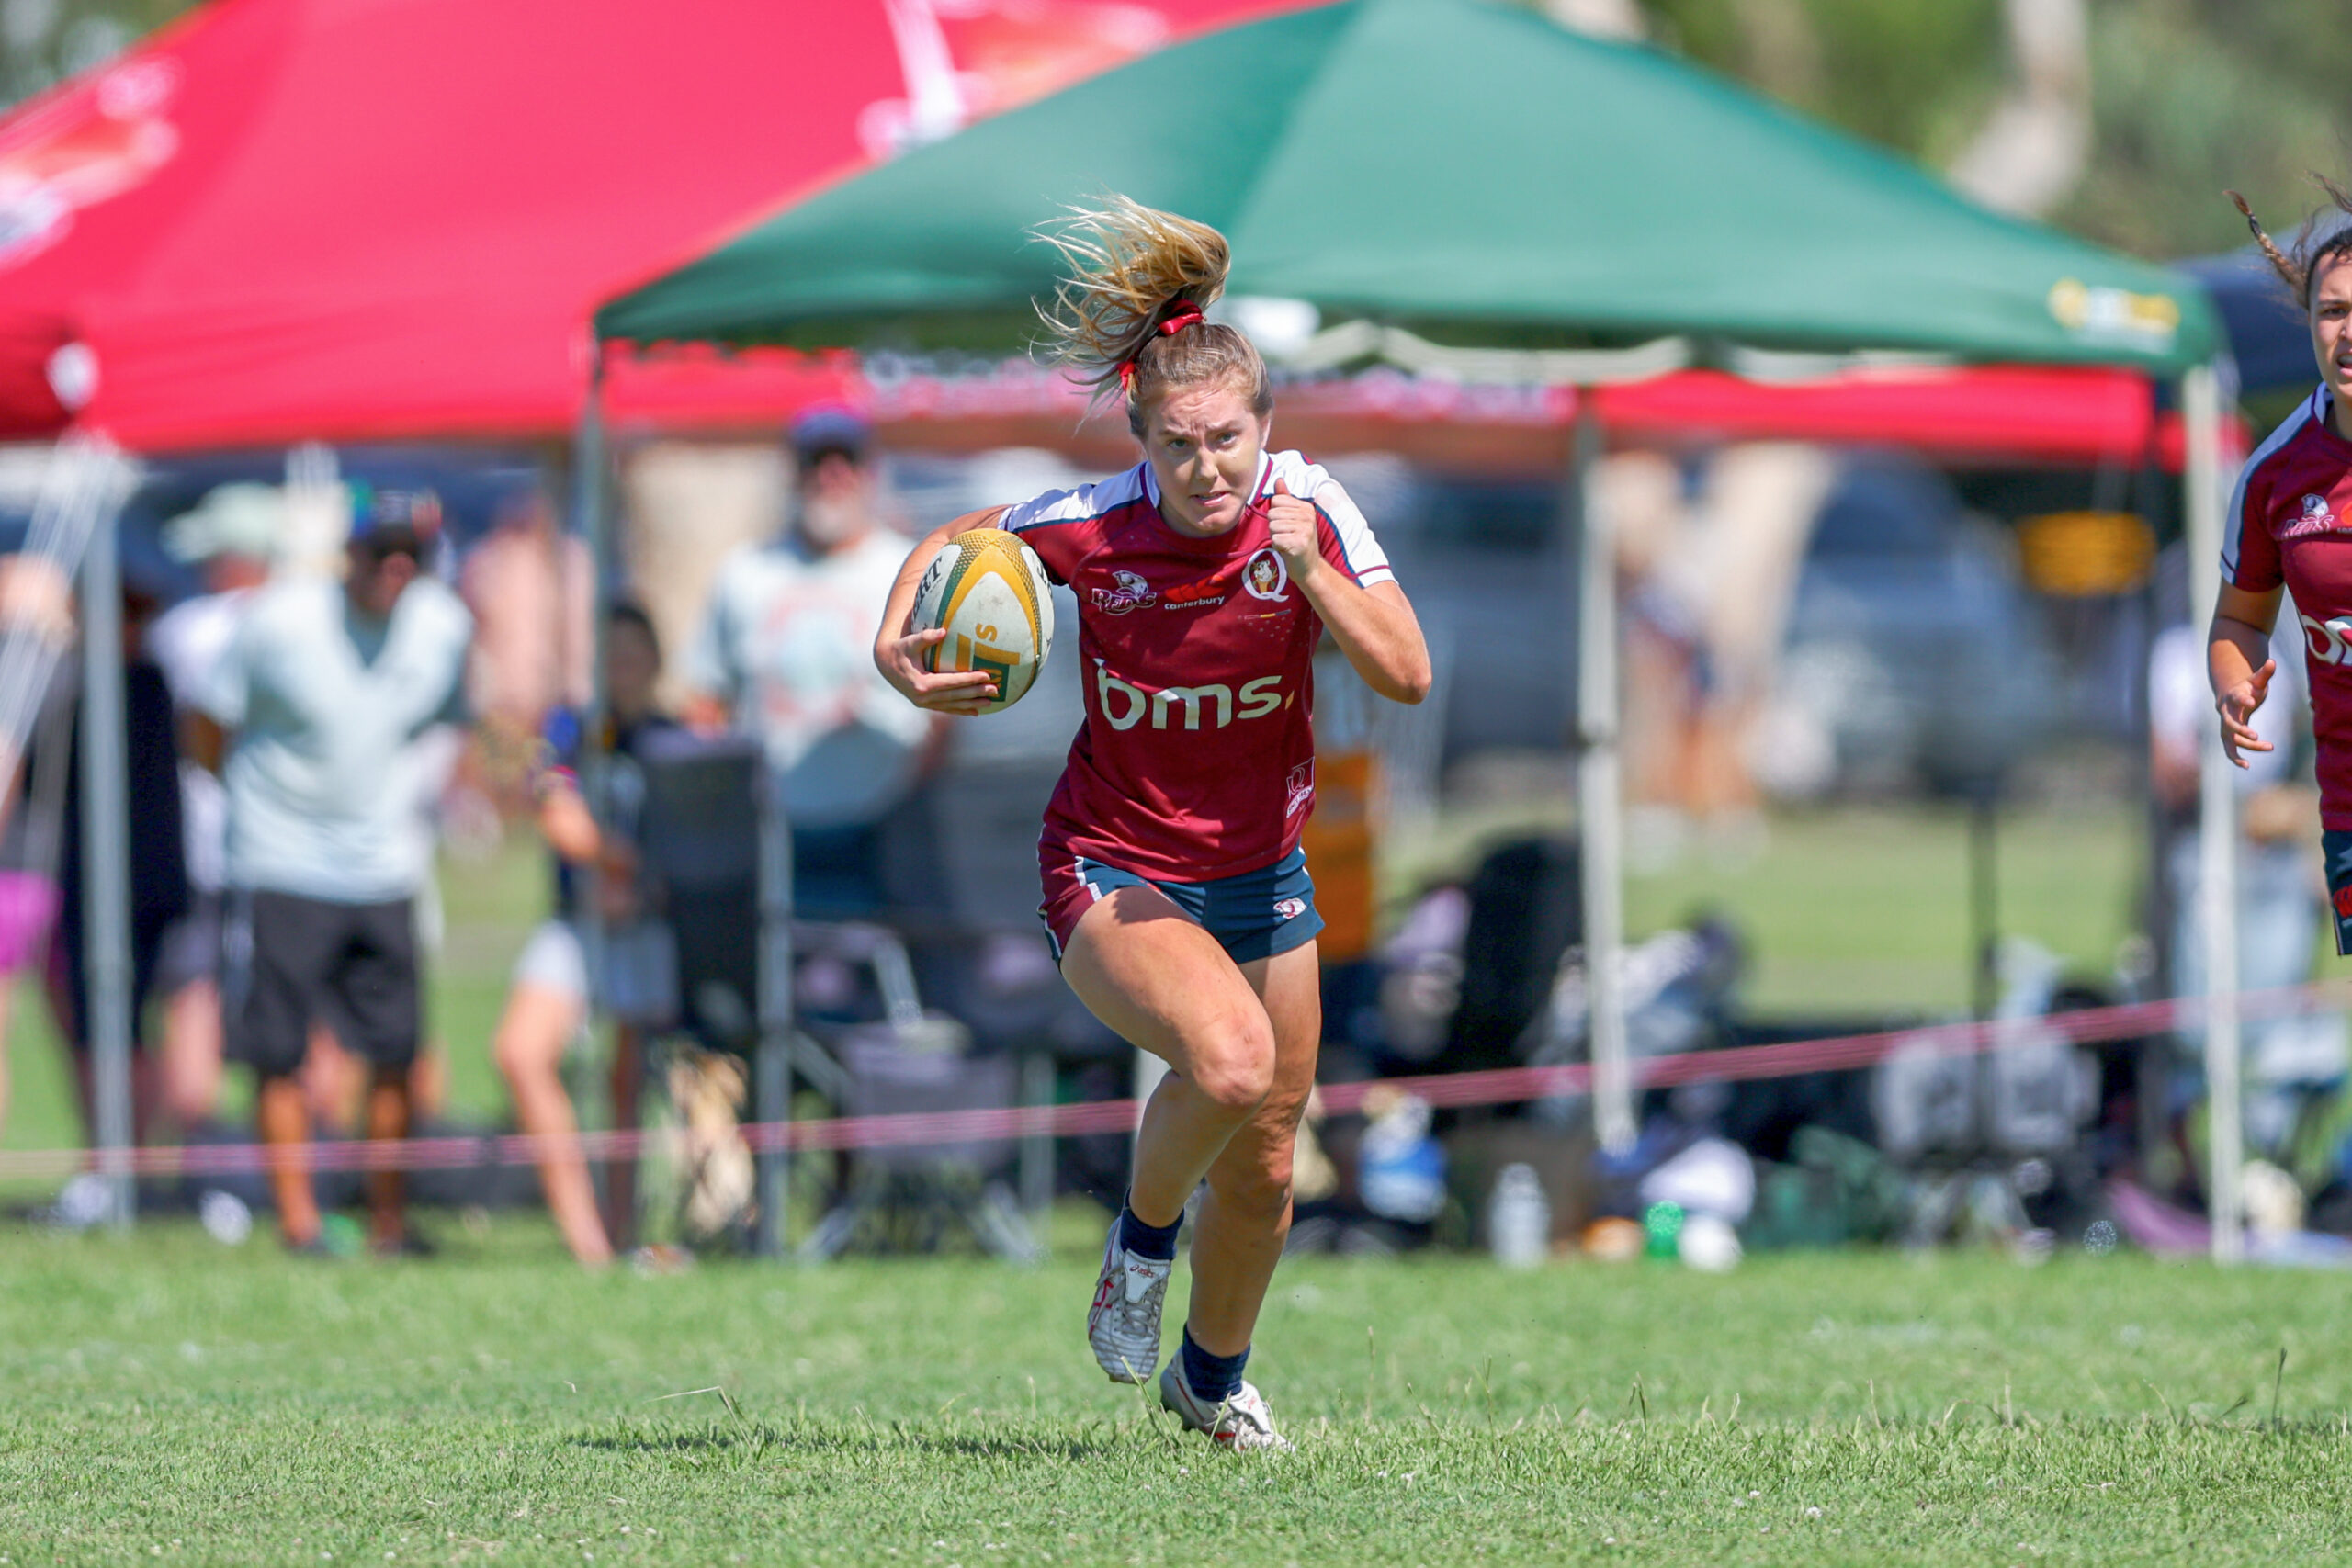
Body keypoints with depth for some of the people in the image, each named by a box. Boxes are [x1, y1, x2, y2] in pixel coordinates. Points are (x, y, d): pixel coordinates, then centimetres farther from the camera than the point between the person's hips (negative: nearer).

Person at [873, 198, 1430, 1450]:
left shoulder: (1303, 508, -15)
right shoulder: (1096, 529, -20)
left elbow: (1406, 677, -19)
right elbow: (951, 544, -1)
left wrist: (1311, 568, -32)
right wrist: (896, 648, -19)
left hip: (1259, 875, 4)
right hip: (1113, 875, -4)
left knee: (1262, 1168, 11)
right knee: (1232, 1057, -33)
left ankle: (1212, 1377, 40)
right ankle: (1141, 1240, -2)